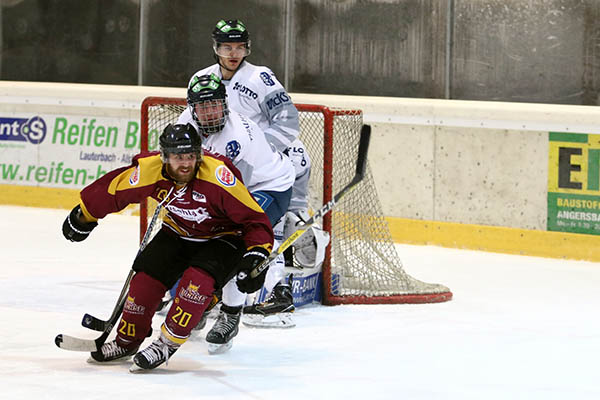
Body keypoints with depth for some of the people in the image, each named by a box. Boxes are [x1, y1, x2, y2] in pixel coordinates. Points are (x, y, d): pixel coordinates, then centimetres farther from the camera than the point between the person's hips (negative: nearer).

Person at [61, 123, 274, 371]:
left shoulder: (219, 175, -34)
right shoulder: (150, 170, -23)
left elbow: (255, 218, -28)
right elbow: (113, 189, -4)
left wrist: (257, 255, -39)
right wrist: (83, 216, 8)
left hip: (222, 237, -4)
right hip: (178, 234, 4)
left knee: (199, 278, -28)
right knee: (146, 276, -7)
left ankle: (167, 344, -17)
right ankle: (127, 342, 15)